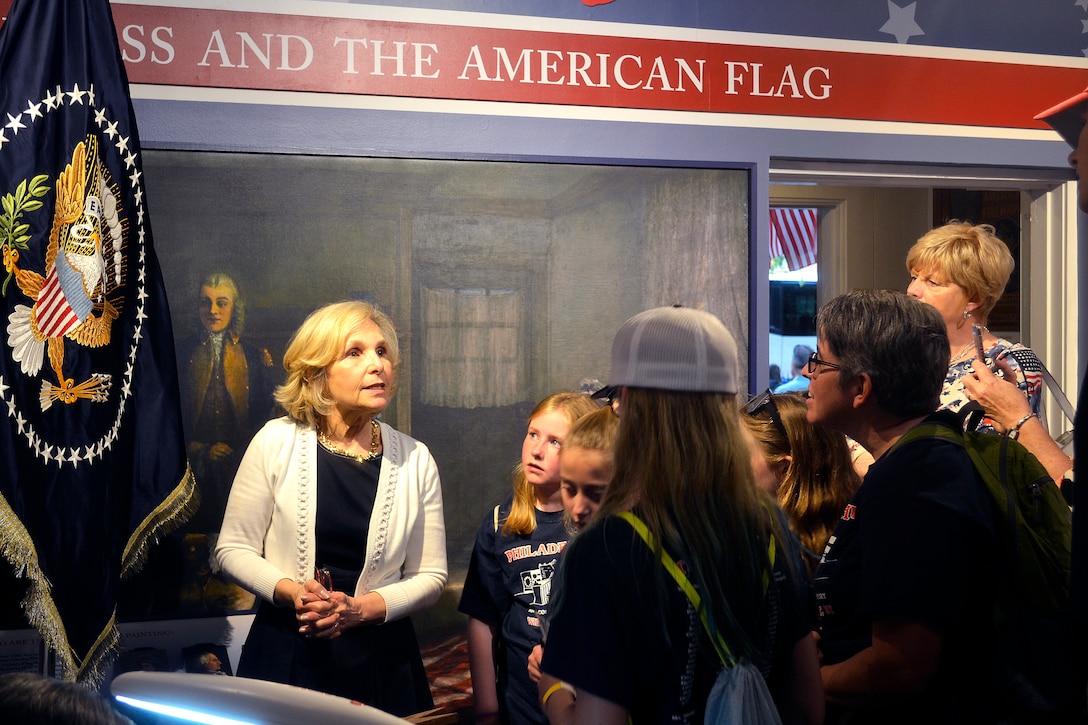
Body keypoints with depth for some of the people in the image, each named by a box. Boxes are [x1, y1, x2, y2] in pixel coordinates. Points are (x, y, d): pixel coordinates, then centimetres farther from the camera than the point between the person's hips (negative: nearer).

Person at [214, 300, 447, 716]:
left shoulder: (415, 460, -2)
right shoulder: (276, 443, -5)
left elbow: (430, 576, 2)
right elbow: (233, 548, -1)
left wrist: (361, 609, -14)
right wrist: (289, 591, -18)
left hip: (380, 662, 1)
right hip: (285, 655, -1)